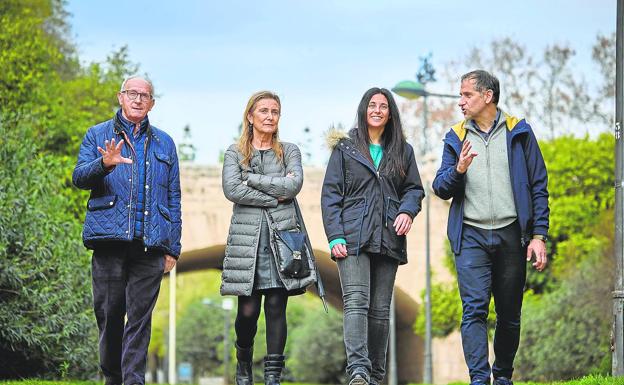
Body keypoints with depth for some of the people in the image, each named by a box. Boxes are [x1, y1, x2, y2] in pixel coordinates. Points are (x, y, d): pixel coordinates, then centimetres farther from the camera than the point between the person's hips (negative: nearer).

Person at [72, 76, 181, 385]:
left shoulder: (164, 144, 19)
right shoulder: (98, 136, 13)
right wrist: (104, 164, -23)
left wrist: (172, 248, 8)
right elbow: (79, 177, -1)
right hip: (109, 238, -1)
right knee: (109, 312, 1)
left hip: (150, 243, 1)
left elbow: (173, 199, 16)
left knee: (140, 317, -3)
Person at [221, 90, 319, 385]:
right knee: (248, 310, -4)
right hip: (247, 236, -1)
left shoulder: (289, 151, 13)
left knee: (276, 308, -5)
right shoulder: (235, 152, 10)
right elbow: (232, 189, -6)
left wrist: (251, 178, -6)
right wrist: (274, 196, -9)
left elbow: (294, 184, -6)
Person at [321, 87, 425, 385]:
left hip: (388, 238, 3)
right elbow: (330, 194, 4)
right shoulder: (345, 148, 8)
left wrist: (407, 210, -5)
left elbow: (414, 188, 18)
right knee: (356, 302, -17)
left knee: (380, 309, 4)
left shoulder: (402, 151, 16)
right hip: (353, 237, -3)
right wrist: (335, 236, -7)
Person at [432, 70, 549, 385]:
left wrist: (539, 235, -3)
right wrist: (458, 171, -14)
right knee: (474, 309, -13)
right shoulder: (457, 138, 11)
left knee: (509, 314, 6)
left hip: (511, 234, 0)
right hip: (471, 236, 0)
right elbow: (440, 188, 8)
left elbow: (539, 187, 5)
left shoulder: (518, 133, 6)